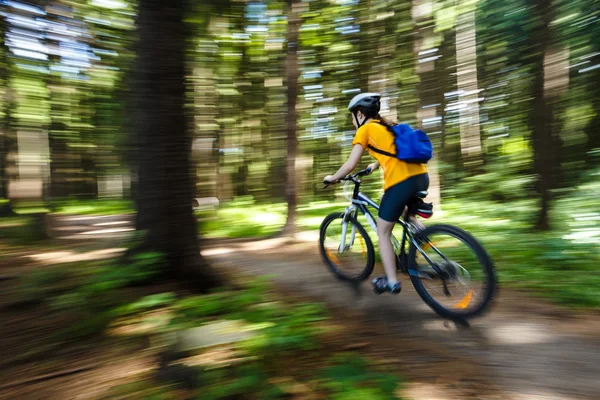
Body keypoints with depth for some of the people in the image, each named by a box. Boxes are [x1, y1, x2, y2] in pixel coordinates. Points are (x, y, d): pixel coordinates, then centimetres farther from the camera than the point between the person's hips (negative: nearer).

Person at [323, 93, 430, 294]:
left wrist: (332, 178, 15)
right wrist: (375, 165, 55)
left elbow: (350, 165, -1)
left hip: (401, 182, -8)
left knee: (383, 232, 10)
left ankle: (391, 282, 17)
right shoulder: (387, 126, 24)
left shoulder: (365, 130, 4)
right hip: (422, 176, 8)